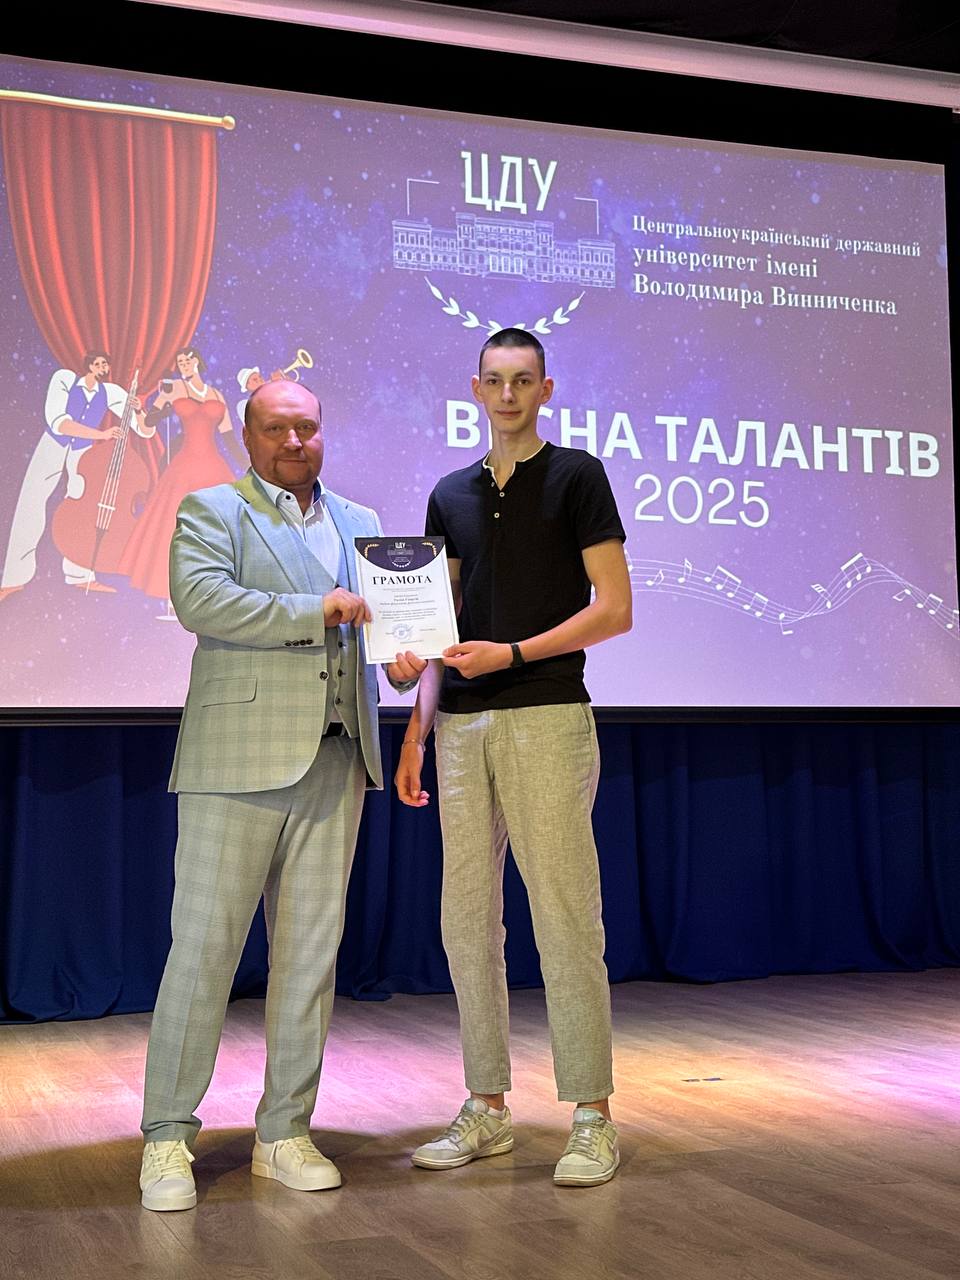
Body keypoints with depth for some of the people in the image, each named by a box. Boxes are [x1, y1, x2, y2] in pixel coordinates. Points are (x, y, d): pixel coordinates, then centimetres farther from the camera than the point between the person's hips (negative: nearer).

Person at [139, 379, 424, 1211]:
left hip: (334, 760, 5)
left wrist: (405, 656, -5)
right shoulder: (214, 510, 4)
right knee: (204, 947, -3)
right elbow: (200, 599, -13)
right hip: (238, 760, -5)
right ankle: (168, 1139, 8)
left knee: (311, 949, 7)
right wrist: (318, 611, -16)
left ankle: (285, 1133, 17)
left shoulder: (360, 524, 20)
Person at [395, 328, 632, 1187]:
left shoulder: (576, 477, 2)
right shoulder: (452, 496, 17)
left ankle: (593, 1119, 1)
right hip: (463, 727, 6)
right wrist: (417, 732, 9)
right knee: (467, 921, 7)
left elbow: (615, 608, -5)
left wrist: (514, 652, -14)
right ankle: (488, 1109, 18)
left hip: (547, 719, -5)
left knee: (564, 919, -7)